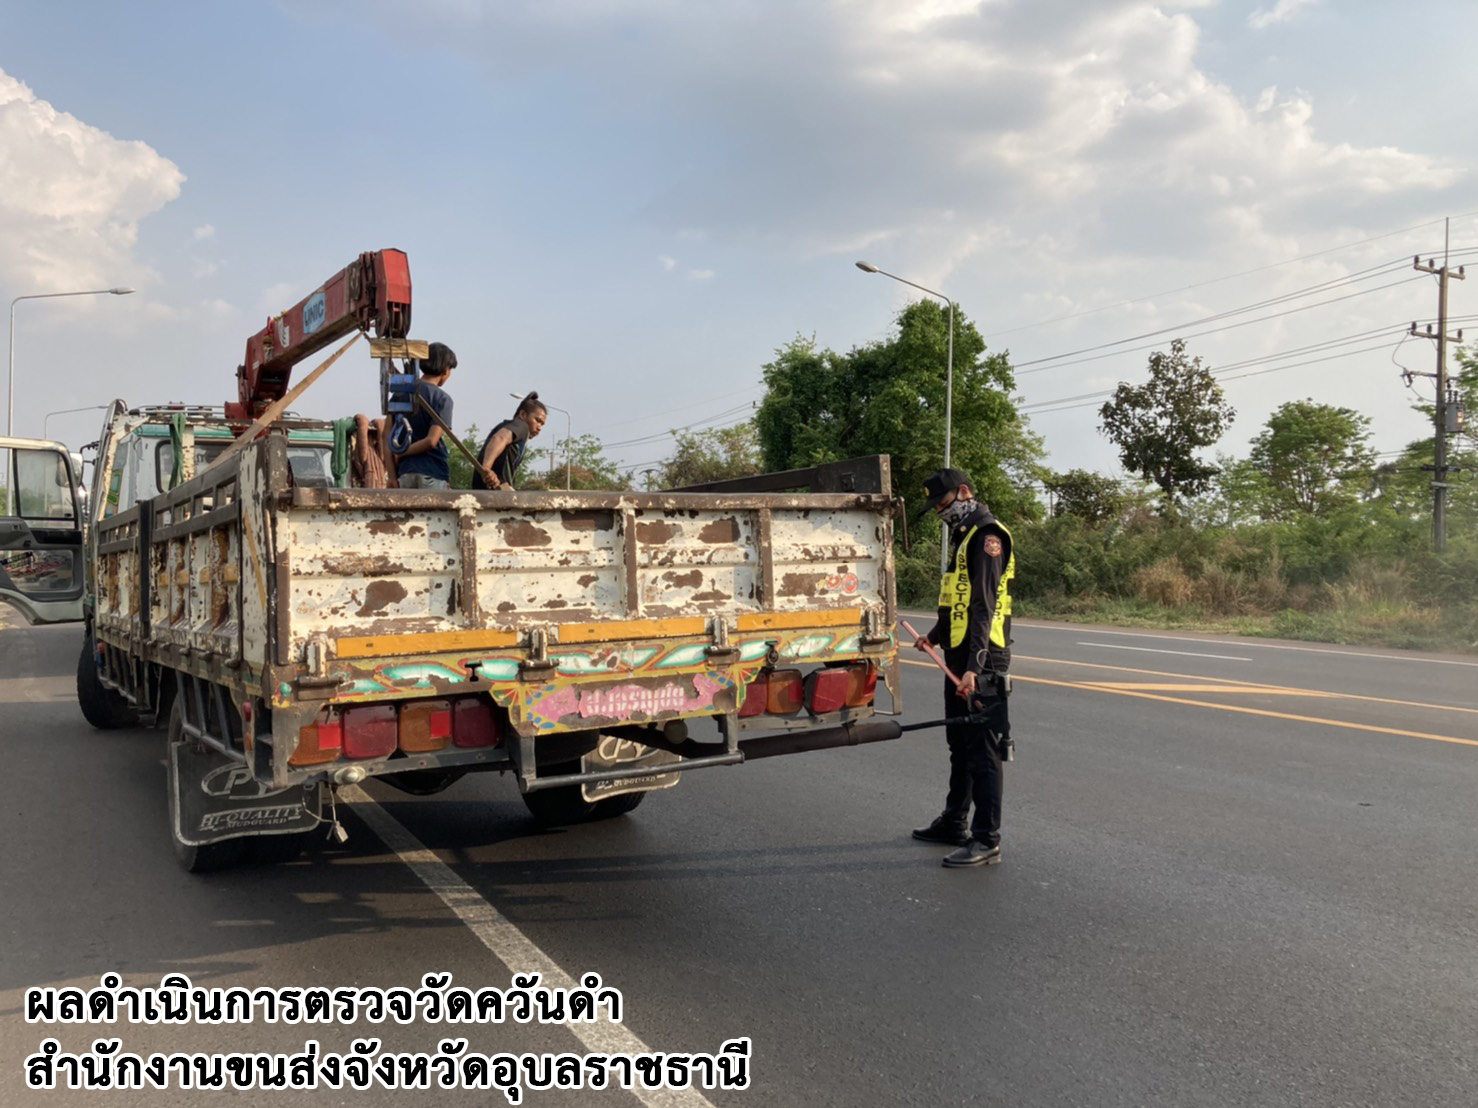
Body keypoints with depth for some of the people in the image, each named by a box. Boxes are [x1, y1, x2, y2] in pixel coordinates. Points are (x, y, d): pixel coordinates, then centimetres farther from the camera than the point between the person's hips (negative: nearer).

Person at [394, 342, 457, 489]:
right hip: (433, 472, -5)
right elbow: (431, 440, -16)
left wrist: (392, 476, 8)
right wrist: (401, 453, -3)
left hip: (406, 471, 5)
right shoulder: (442, 398, -7)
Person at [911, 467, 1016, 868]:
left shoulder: (987, 535, -13)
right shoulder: (963, 537, 18)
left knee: (982, 750, -6)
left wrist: (974, 666, -26)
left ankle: (987, 841, 0)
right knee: (960, 743, 19)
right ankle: (954, 823, 31)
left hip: (980, 663, -10)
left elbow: (985, 607, -21)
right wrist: (935, 635, 30)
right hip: (958, 659, 10)